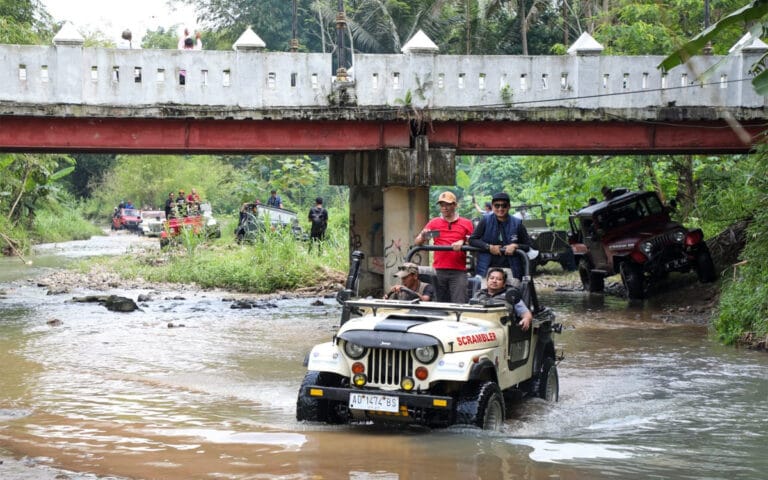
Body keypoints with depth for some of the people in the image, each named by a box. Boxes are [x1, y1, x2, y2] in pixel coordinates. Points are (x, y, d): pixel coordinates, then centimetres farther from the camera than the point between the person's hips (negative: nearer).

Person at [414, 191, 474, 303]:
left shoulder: (466, 223, 8)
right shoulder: (434, 223, 13)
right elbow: (417, 242, 10)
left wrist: (462, 242, -10)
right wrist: (423, 236, -12)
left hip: (458, 272, -2)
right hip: (439, 271, 2)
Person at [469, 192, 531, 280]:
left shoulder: (517, 223, 7)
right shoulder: (485, 221, 6)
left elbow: (528, 245, 10)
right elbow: (472, 240, 4)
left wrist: (515, 246, -8)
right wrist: (489, 247, -8)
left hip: (510, 269, 0)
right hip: (487, 269, 0)